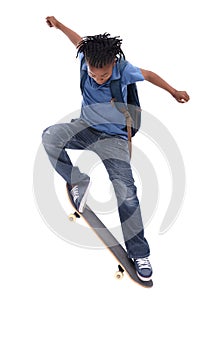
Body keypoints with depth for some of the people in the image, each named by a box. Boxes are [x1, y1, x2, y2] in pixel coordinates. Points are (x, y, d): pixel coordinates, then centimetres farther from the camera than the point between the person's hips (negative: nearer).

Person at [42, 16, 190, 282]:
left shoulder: (124, 71, -22)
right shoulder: (86, 59, -16)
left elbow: (149, 75, 0)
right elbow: (81, 41, 8)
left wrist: (174, 92, 14)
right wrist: (58, 25, 21)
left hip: (113, 138, -3)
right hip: (85, 128, 3)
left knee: (126, 192, -13)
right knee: (50, 136, -27)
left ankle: (139, 254, -3)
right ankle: (77, 182, -10)